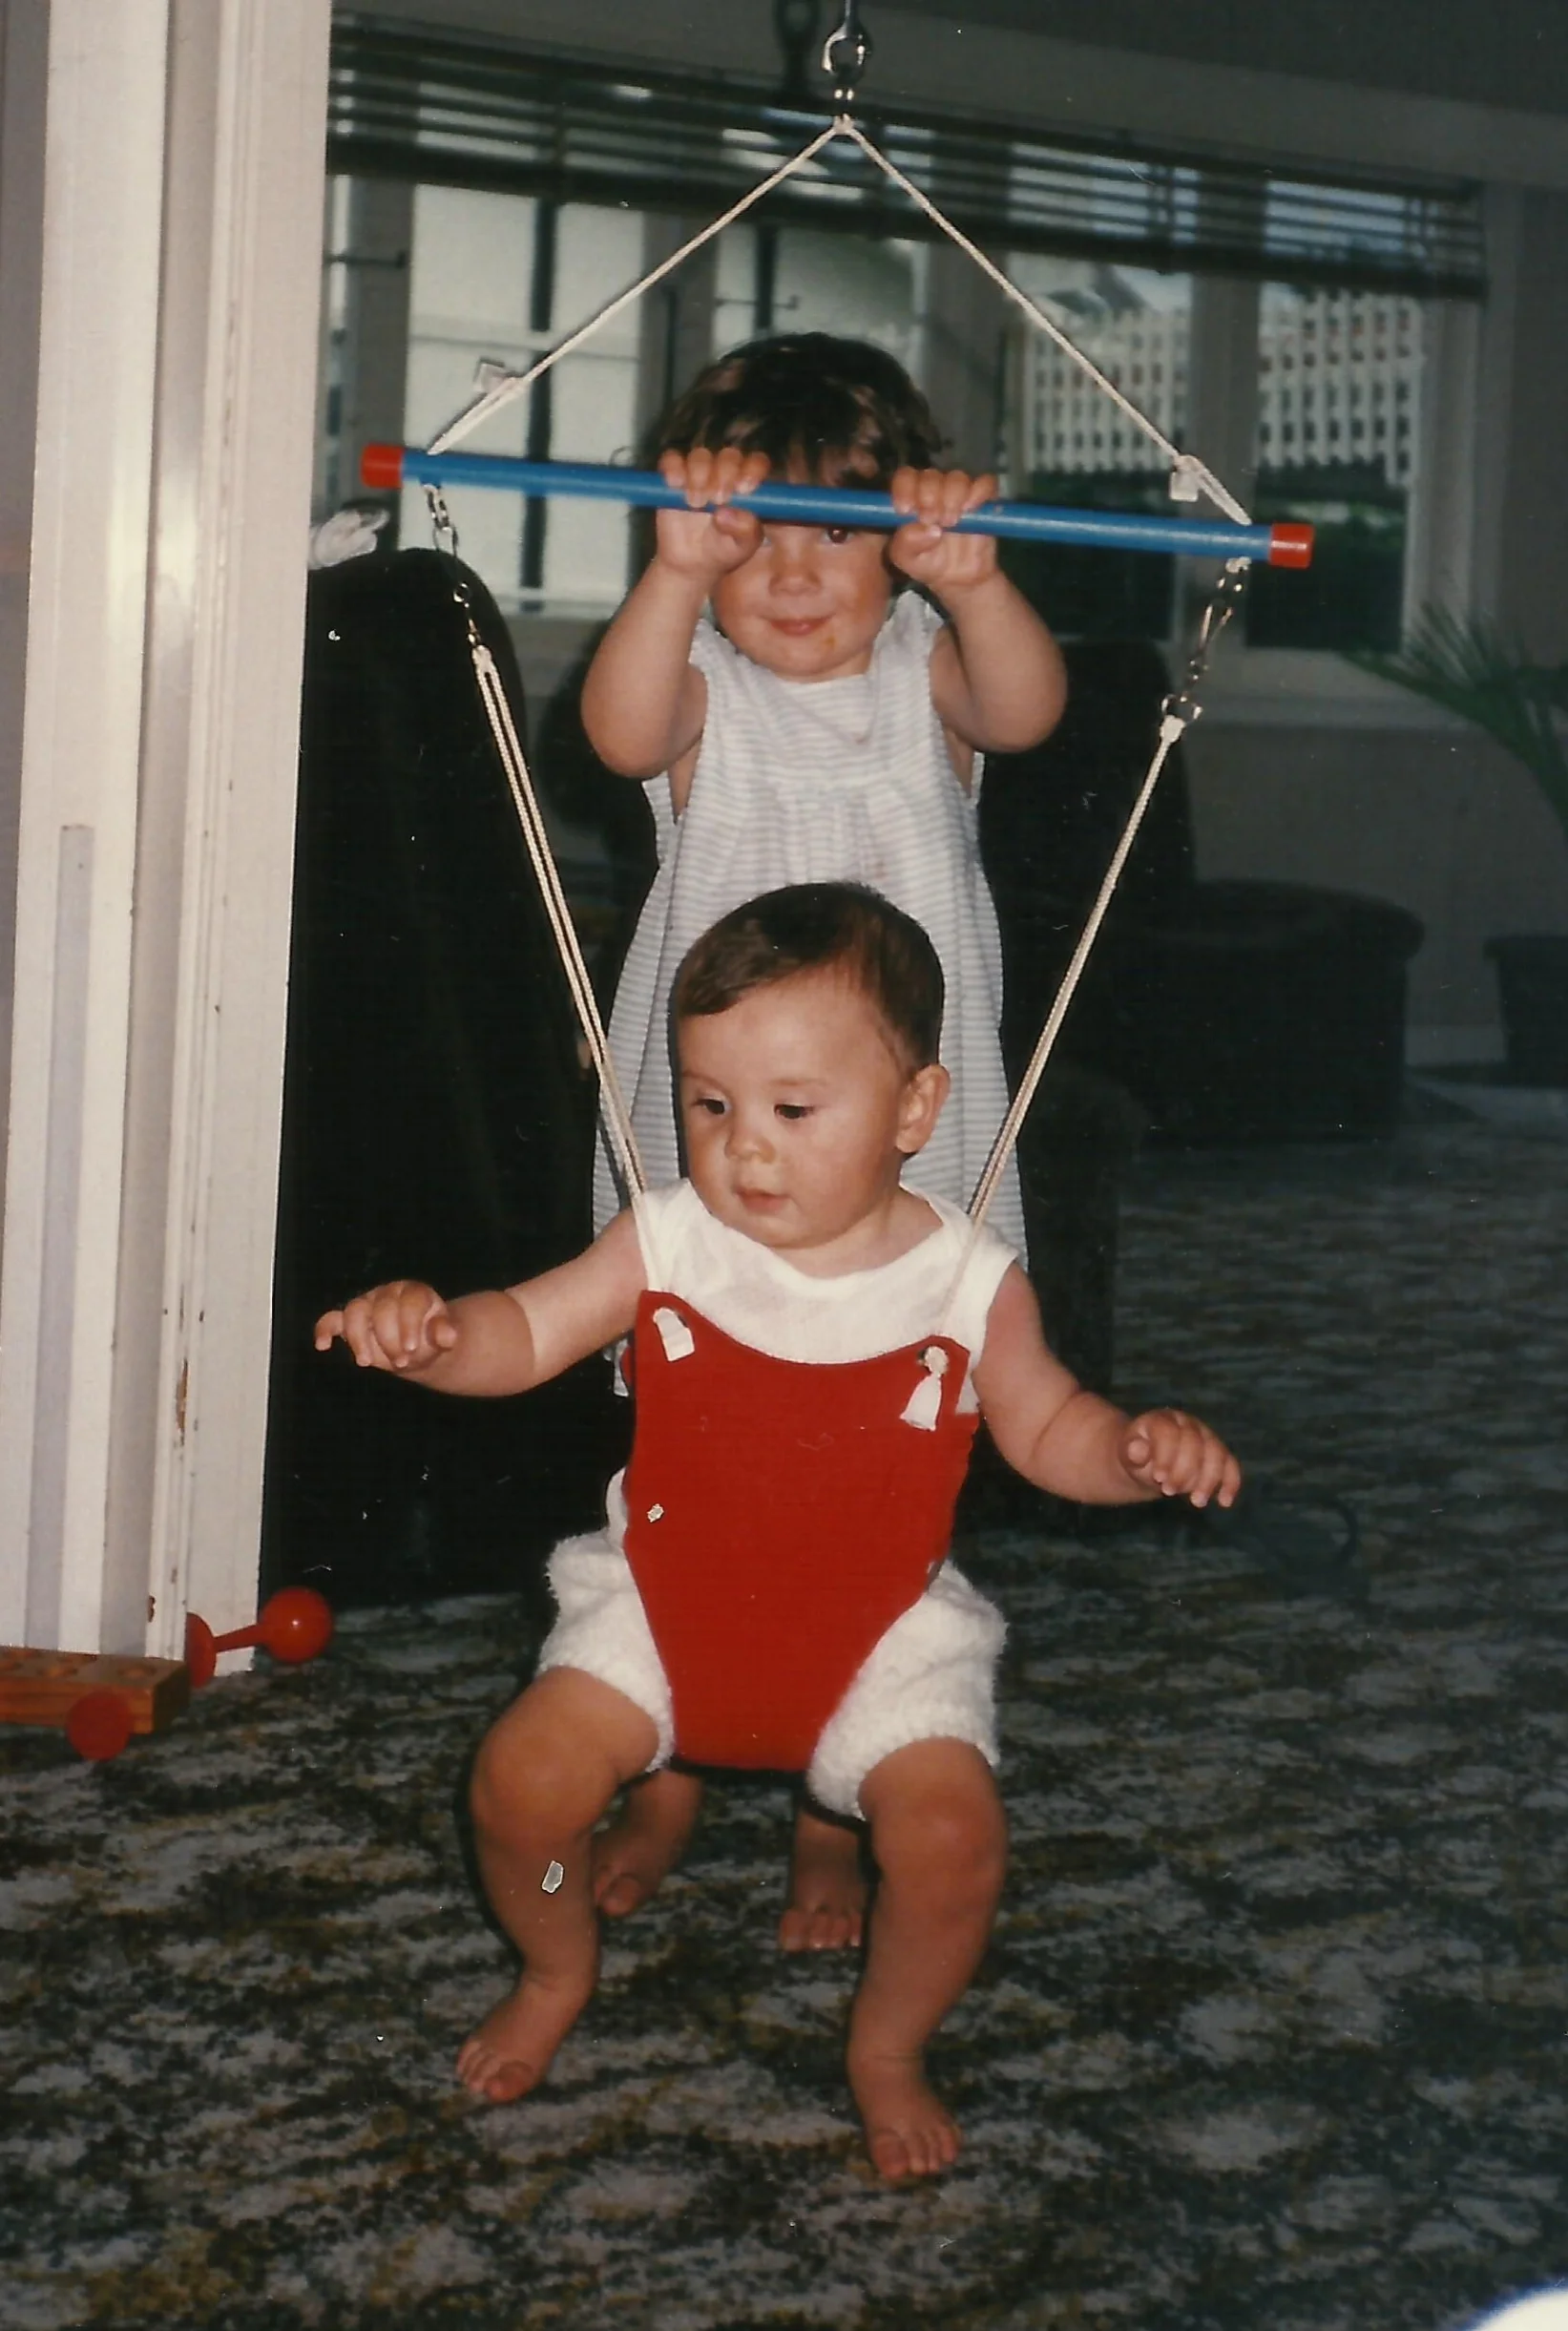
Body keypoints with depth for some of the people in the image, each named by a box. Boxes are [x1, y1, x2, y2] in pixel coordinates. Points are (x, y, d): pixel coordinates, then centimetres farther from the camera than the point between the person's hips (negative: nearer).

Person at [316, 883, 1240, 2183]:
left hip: (880, 1635, -1)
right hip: (664, 1609, 1)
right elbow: (525, 1334, -8)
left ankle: (888, 2048, 13)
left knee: (953, 1836, -21)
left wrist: (1141, 1451, -19)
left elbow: (1048, 1429, 2)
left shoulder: (967, 1283, -10)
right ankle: (558, 1973, 20)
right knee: (523, 1779, -16)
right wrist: (429, 1330, -30)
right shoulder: (670, 1245, -10)